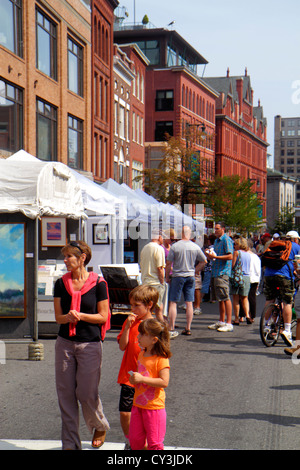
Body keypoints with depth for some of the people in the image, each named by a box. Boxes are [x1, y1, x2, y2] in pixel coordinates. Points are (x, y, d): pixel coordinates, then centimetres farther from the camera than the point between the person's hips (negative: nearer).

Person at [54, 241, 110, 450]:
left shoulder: (98, 283, -6)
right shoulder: (61, 283, 4)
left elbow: (103, 317, -5)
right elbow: (58, 317, 4)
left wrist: (81, 316, -18)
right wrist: (68, 317, -17)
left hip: (90, 344, -4)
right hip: (65, 343, 4)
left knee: (86, 393, 0)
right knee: (65, 393, 6)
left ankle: (101, 427, 30)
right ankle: (70, 443, 18)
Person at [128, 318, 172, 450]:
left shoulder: (161, 359, -16)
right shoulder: (141, 354, 10)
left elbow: (164, 382, -23)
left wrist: (142, 379, -25)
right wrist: (134, 379, 2)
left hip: (154, 406, -8)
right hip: (138, 404, 8)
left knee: (154, 443, 0)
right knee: (135, 441, 13)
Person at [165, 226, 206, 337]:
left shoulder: (175, 246, -8)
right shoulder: (196, 247, 1)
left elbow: (168, 263, -7)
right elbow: (203, 261, 8)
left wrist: (167, 277, 4)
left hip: (178, 276, -3)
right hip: (190, 277, 3)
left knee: (173, 303, 1)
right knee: (189, 303, 8)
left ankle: (171, 329, -2)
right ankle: (188, 328, 10)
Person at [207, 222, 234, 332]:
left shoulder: (226, 240, -9)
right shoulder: (216, 240, 19)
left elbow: (230, 256, -17)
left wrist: (215, 256, -19)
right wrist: (210, 256, 7)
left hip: (223, 273, -9)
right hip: (215, 273, 9)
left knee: (225, 298, -9)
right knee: (219, 299, 14)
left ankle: (229, 324, -8)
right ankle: (221, 322, 21)